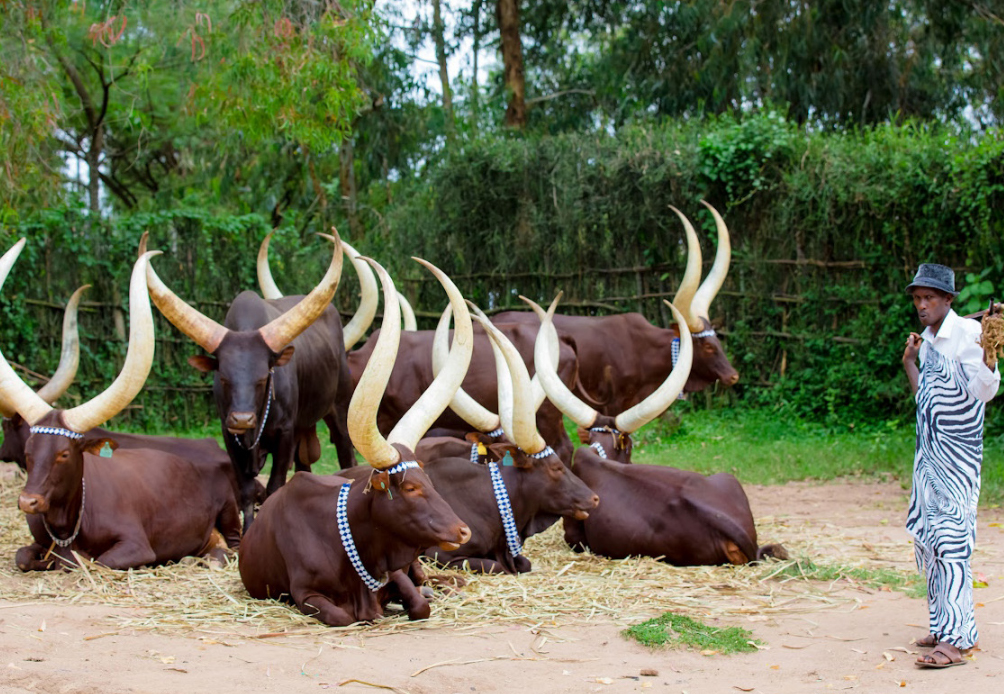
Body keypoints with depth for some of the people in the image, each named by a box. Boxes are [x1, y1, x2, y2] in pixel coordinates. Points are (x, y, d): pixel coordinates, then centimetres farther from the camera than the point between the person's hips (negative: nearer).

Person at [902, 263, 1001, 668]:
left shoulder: (967, 333, -11)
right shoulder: (928, 341, 14)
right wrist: (909, 362, 21)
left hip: (957, 454, -9)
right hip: (928, 453, 9)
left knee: (950, 539, -14)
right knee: (926, 538, 11)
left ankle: (955, 639, -15)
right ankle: (947, 624, 22)